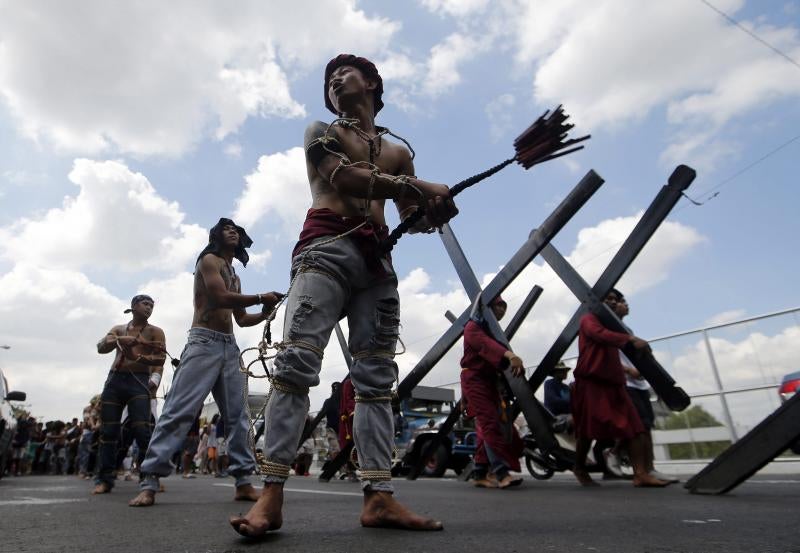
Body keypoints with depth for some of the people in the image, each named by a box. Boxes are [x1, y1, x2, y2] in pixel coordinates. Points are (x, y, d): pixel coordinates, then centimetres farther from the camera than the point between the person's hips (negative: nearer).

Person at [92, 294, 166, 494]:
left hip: (139, 382, -3)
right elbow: (101, 347, 1)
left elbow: (161, 359, -5)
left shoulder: (154, 331, 7)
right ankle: (104, 479, 11)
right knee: (108, 431, 3)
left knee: (142, 430, -11)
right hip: (114, 381, 4)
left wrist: (138, 357, -22)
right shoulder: (119, 329, 18)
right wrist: (121, 340, -19)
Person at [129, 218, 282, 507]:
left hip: (230, 347, 7)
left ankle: (243, 481, 4)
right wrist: (260, 297, -10)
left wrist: (266, 312, 4)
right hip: (204, 343, -7)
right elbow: (220, 297, -15)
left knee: (238, 416, 2)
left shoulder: (234, 275, 24)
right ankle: (149, 481, -10)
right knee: (179, 410, -13)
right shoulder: (209, 260, 3)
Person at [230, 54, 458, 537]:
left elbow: (414, 217, 21)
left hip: (378, 261, 4)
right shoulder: (320, 131, 19)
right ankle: (272, 496, -15)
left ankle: (379, 497, -3)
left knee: (377, 377, -4)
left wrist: (435, 209, -4)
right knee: (298, 362, -18)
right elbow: (345, 176, -2)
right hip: (327, 247, -3)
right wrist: (418, 185, -5)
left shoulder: (398, 151, 27)